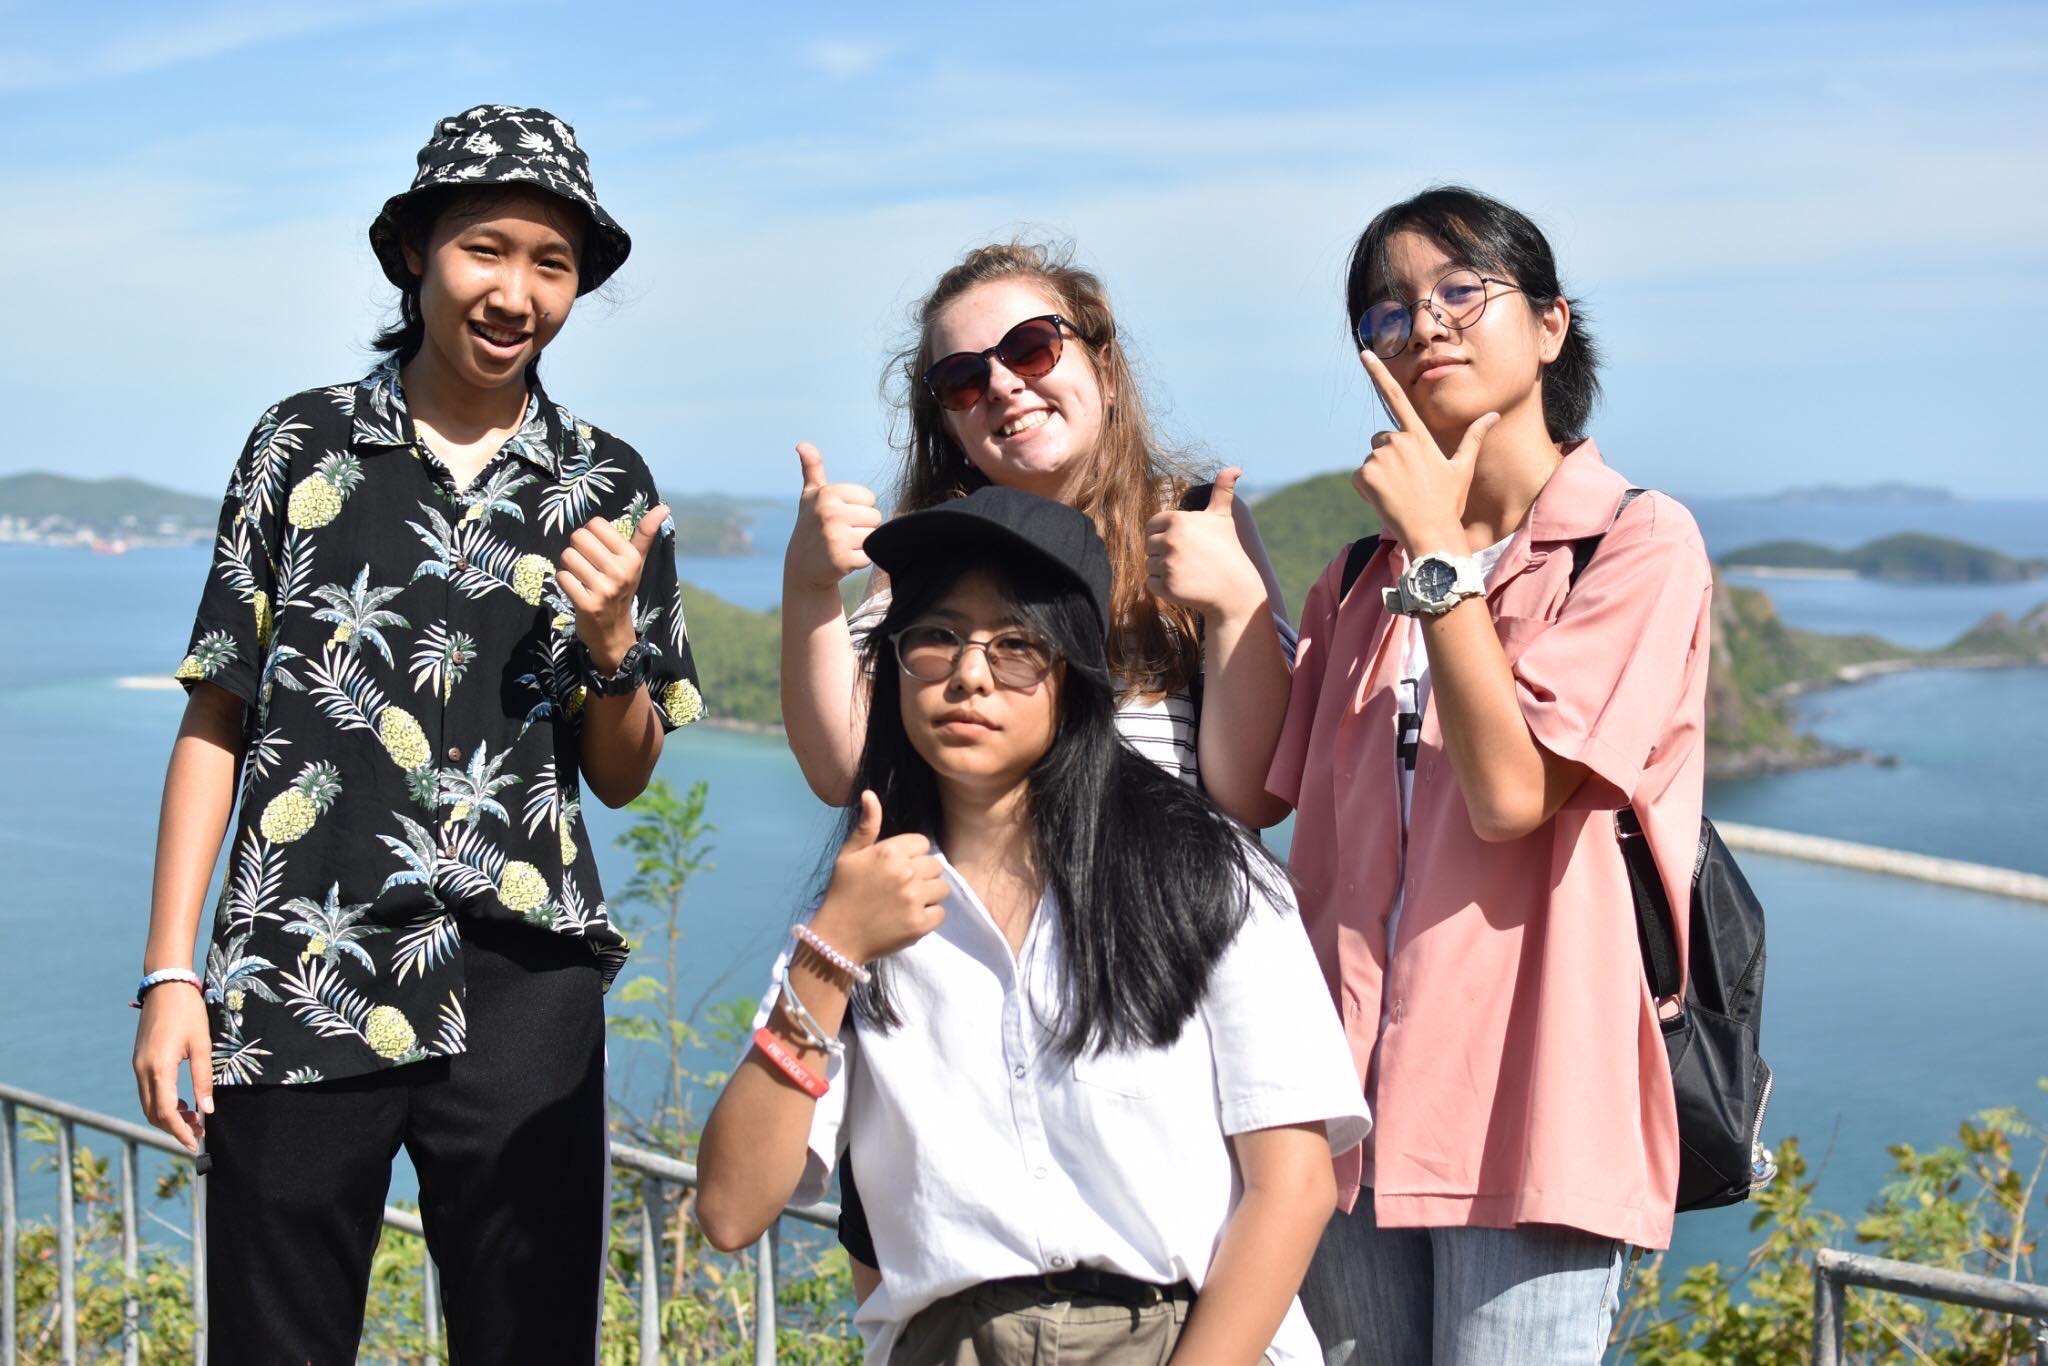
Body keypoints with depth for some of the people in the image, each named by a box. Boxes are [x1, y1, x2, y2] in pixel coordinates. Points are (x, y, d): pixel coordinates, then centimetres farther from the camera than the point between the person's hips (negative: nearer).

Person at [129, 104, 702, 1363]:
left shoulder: (608, 488, 7)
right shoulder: (304, 445, 5)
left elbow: (623, 779, 11)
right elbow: (218, 720, 5)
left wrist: (611, 638, -8)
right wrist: (170, 973, 0)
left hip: (523, 989, 1)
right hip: (296, 983, -1)